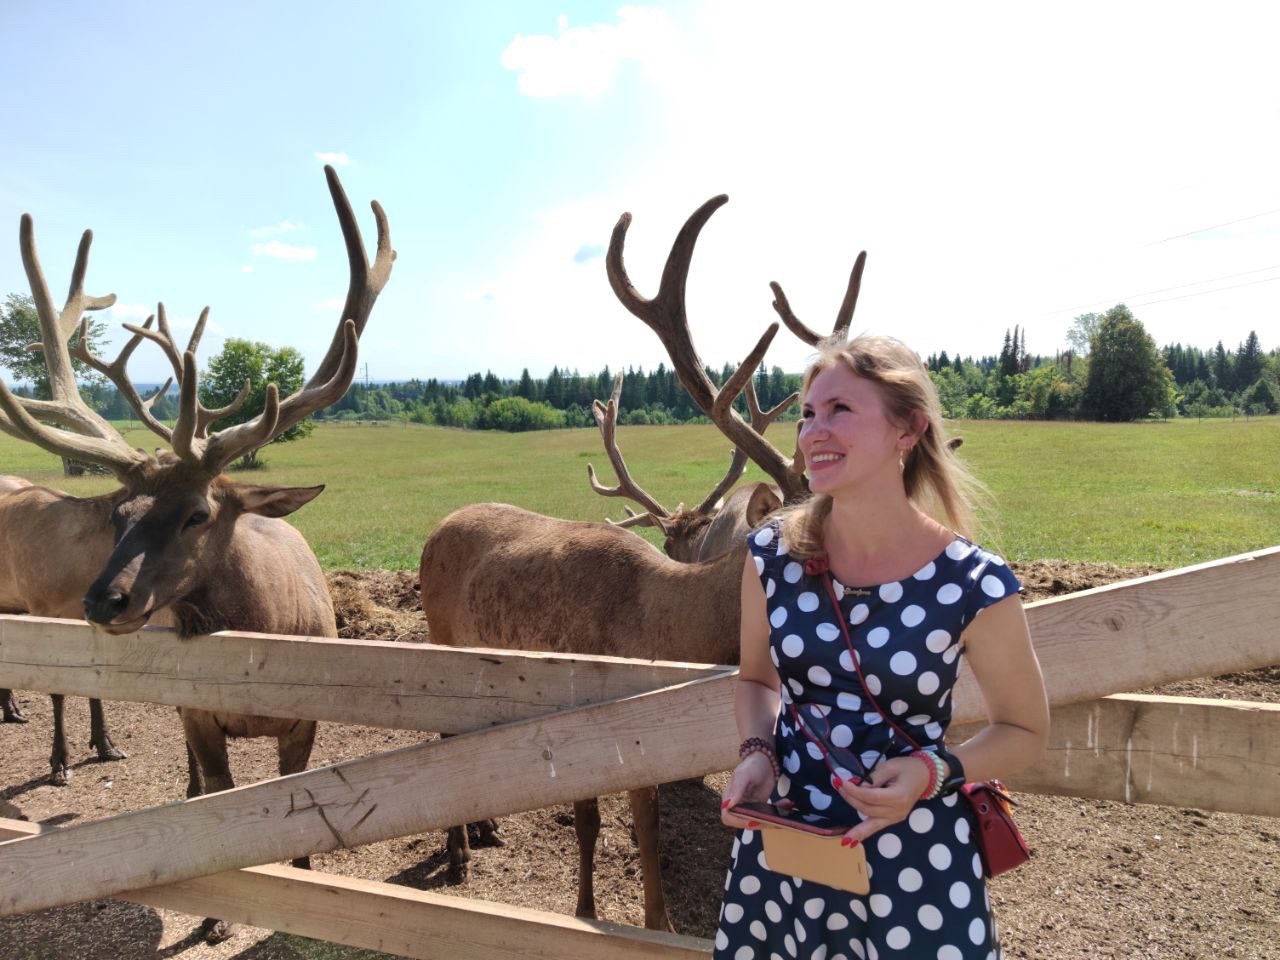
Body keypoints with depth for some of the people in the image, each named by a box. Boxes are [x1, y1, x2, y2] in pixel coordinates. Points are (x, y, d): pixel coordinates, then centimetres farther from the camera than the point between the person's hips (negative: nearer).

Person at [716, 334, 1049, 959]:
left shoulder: (973, 586, -18)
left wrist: (934, 770, -19)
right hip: (779, 848, 3)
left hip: (916, 860, -3)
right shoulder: (772, 556, -9)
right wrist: (756, 752, -10)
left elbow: (1024, 728, -2)